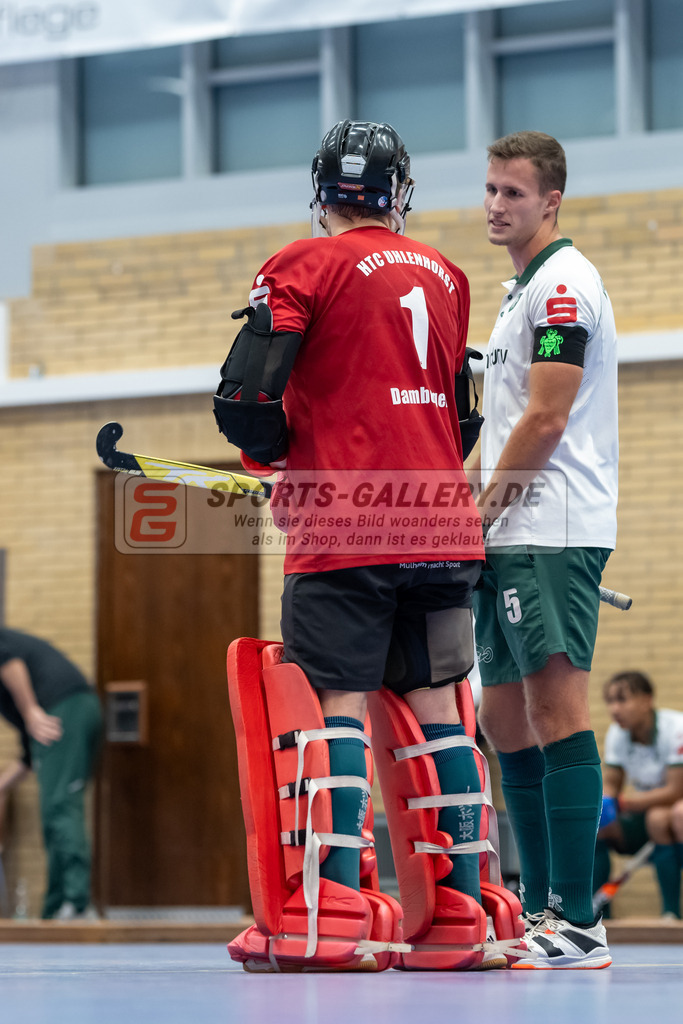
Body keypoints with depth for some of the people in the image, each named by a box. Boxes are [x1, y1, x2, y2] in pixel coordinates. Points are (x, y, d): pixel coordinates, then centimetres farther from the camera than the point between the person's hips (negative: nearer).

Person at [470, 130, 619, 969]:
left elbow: (546, 419, -16)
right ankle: (539, 910, 14)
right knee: (505, 718, 10)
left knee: (556, 710, -14)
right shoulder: (522, 291, 23)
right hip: (511, 540, 11)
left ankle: (578, 924, -16)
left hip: (551, 536, -10)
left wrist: (480, 512, -10)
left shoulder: (563, 283, -9)